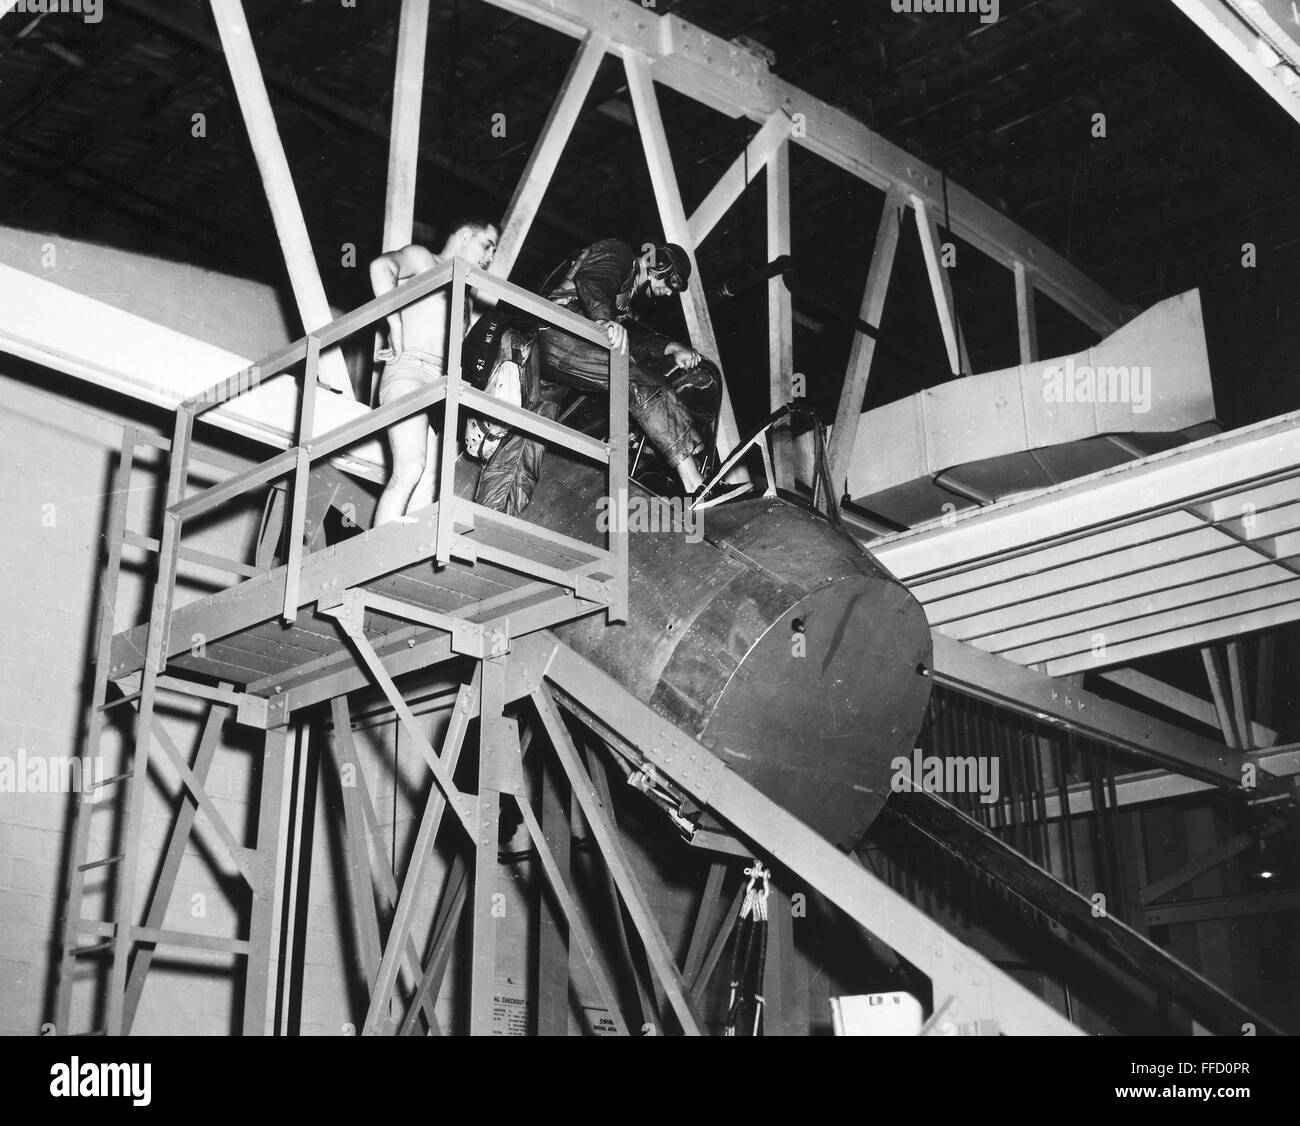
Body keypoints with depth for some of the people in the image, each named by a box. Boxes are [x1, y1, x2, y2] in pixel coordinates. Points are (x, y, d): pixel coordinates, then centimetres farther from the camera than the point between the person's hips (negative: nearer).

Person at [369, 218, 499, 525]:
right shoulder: (421, 258, 11)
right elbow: (382, 266, -11)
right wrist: (397, 330, -14)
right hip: (409, 371, -7)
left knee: (427, 483, -10)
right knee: (409, 470, -25)